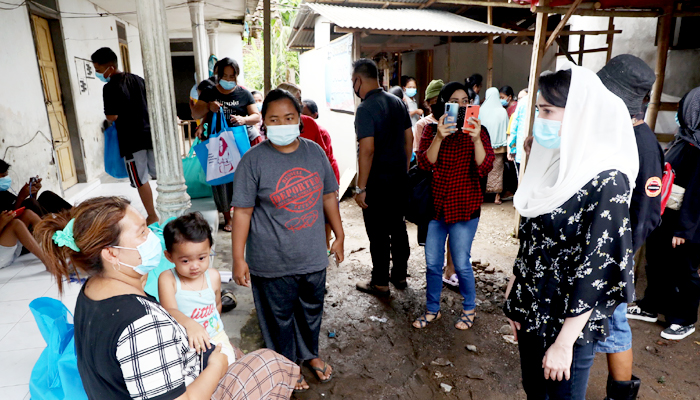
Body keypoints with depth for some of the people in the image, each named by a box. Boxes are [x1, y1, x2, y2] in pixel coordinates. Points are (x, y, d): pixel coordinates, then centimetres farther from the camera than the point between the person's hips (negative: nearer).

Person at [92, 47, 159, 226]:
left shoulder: (110, 87, -13)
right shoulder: (138, 79, 9)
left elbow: (112, 117, -16)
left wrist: (107, 116, 5)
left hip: (131, 140, -7)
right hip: (149, 134, 7)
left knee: (141, 181, 2)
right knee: (159, 174, 13)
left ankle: (152, 217, 9)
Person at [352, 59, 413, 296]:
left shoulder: (365, 109, -17)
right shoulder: (397, 102, 7)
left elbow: (367, 150, -24)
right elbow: (409, 138, 12)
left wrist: (360, 188, -20)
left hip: (377, 180, -8)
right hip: (399, 177, 8)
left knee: (378, 233, 4)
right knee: (398, 228, 17)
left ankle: (380, 283, 17)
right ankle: (400, 275, 30)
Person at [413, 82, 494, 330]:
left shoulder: (478, 131, -2)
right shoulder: (431, 130, 1)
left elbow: (484, 168, -14)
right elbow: (425, 164, -12)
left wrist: (476, 139, -27)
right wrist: (439, 138, -25)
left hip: (464, 207, -2)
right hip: (436, 205, 2)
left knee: (461, 263, 5)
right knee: (432, 263, 11)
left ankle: (469, 309, 32)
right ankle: (432, 310, 32)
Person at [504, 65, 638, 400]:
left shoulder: (607, 182, -20)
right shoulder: (554, 165, 2)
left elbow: (599, 271, -21)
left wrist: (565, 342, -18)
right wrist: (514, 289, 10)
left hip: (567, 321, -6)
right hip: (532, 310, 7)